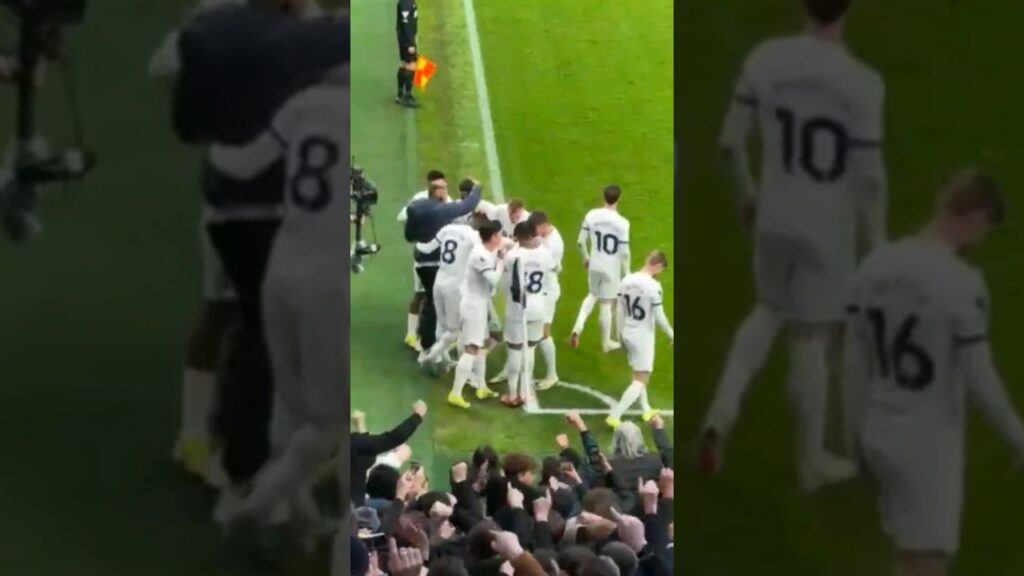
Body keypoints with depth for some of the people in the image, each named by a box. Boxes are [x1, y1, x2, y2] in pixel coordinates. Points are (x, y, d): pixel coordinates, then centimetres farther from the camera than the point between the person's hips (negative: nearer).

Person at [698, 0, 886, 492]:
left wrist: (746, 192, 16)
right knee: (811, 341, 12)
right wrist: (877, 245, -3)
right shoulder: (863, 84, -22)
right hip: (829, 230, -4)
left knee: (770, 312, 29)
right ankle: (811, 462, 31)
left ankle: (721, 413, 12)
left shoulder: (763, 59, -10)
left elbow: (730, 140, -3)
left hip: (773, 218, 4)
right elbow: (869, 178, -18)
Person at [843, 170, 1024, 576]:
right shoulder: (962, 283, -21)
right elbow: (979, 380, -17)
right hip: (930, 449, -7)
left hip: (880, 439, 7)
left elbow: (855, 365, 5)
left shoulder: (874, 267, 0)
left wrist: (858, 437, 15)